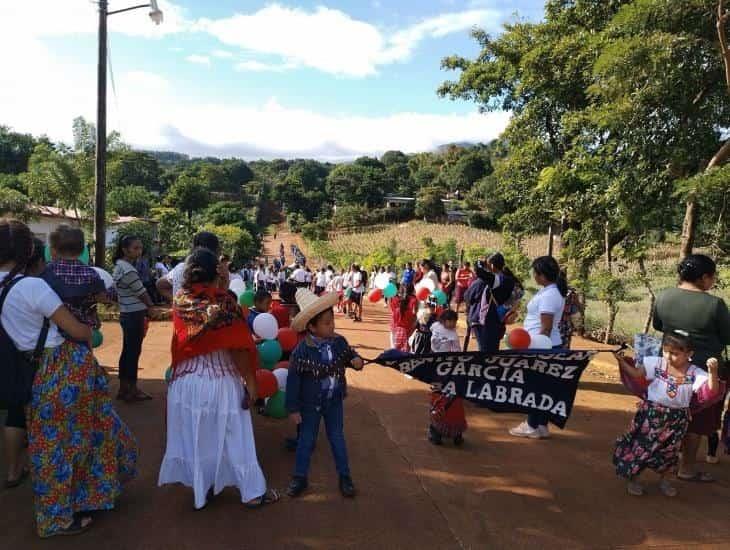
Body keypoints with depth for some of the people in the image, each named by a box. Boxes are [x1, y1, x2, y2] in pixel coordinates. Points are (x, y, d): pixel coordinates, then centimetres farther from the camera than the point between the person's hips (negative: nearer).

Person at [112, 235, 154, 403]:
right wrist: (152, 307, 2)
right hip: (134, 316, -10)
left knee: (127, 351, 15)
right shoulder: (129, 271, -21)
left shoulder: (119, 266, 11)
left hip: (126, 314, 10)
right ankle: (132, 390, 9)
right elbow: (142, 294, -15)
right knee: (134, 352, 0)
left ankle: (123, 388, 25)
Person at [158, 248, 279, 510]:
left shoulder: (180, 301, -3)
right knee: (234, 437, 9)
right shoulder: (224, 301, -17)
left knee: (195, 435, 18)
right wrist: (250, 380, -11)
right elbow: (238, 348, -19)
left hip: (185, 381, 4)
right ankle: (253, 492, 20)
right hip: (221, 381, -4)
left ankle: (201, 488, 31)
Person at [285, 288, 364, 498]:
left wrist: (356, 361, -17)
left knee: (337, 438, 15)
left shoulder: (339, 342, -11)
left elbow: (350, 356, 7)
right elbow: (293, 381, -16)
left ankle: (345, 476, 29)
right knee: (306, 441, 13)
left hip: (334, 401, 3)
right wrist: (293, 408, -13)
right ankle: (300, 477, 31)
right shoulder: (301, 351, -22)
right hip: (310, 403, -3)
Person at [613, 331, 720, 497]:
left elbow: (712, 390, -17)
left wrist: (713, 372, -32)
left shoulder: (695, 373, -11)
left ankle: (664, 481, 38)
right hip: (651, 413, -1)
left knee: (669, 451, 15)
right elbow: (635, 373, -4)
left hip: (677, 419, 1)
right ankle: (633, 479, 22)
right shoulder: (656, 364, -9)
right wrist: (622, 361, -16)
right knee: (641, 445, 4)